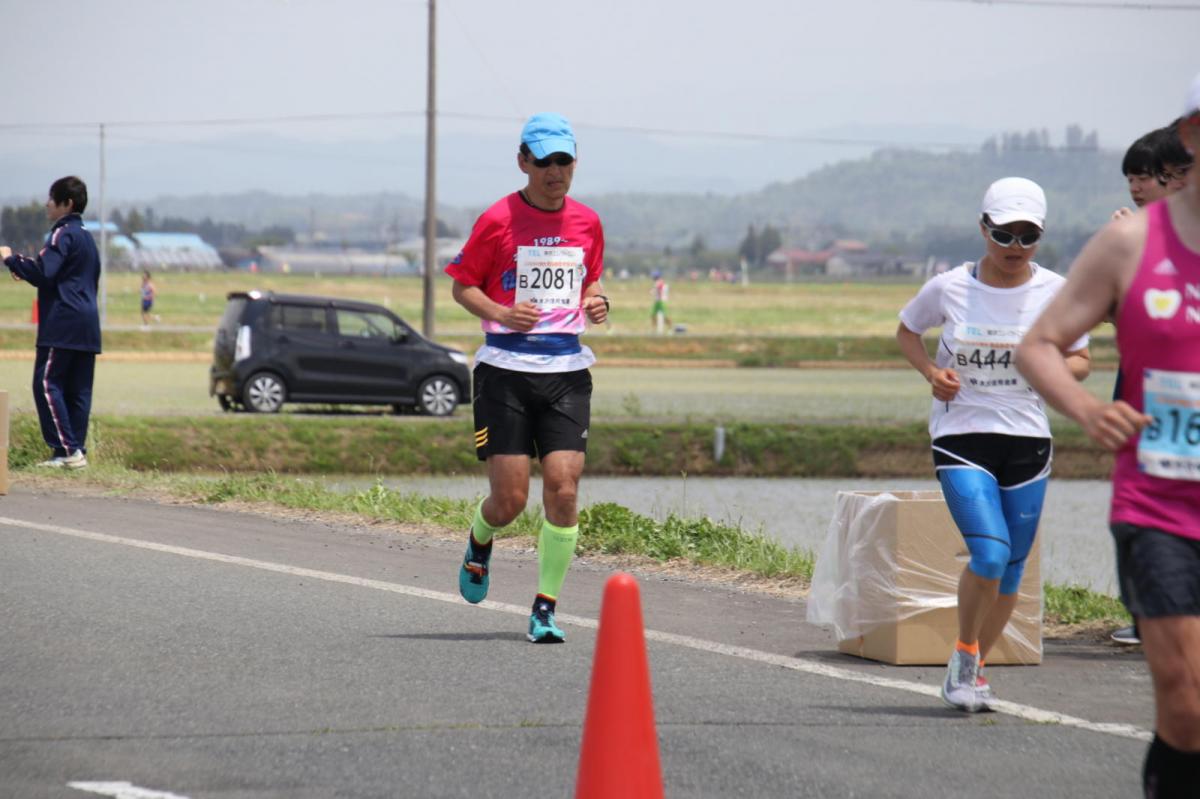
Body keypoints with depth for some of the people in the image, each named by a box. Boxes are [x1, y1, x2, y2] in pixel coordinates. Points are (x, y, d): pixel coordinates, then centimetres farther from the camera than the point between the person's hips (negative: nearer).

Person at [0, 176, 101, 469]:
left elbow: (43, 274, -19)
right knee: (78, 389, 7)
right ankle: (77, 451, 5)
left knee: (46, 383, -8)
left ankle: (67, 449, -16)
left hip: (62, 324, -9)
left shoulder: (62, 234, -9)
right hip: (88, 325, 9)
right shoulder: (87, 237, 20)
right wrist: (25, 266, 26)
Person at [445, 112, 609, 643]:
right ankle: (480, 542, 32)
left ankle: (546, 608, 0)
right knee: (509, 498, -5)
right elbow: (461, 285, 4)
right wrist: (500, 312, -14)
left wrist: (595, 303, 1)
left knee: (563, 489, -10)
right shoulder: (498, 220, -3)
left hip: (567, 370, 3)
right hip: (506, 369, -3)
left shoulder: (587, 223, 9)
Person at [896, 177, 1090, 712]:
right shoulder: (949, 288, -3)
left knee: (1011, 569, 6)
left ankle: (973, 669, 27)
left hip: (1028, 440, 3)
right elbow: (906, 331, 15)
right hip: (961, 436, -3)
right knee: (990, 552, -19)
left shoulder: (1056, 292, 0)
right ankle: (964, 657, 3)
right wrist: (930, 371, -4)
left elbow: (1080, 361, 10)